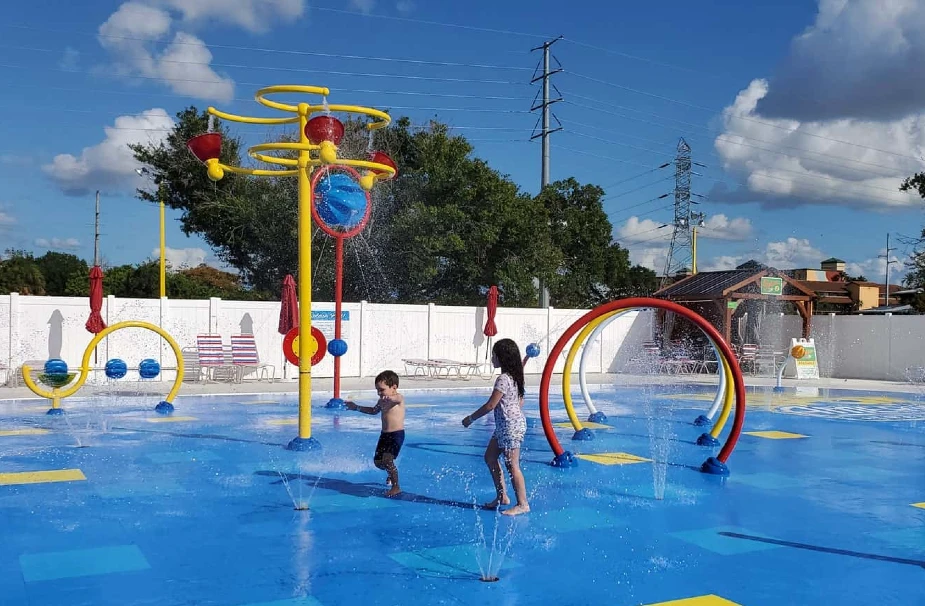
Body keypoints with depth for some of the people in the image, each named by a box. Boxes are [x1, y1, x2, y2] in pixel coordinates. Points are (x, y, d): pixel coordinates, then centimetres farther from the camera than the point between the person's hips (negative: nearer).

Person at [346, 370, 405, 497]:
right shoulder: (382, 400, 9)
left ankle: (396, 486, -8)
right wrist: (356, 407, 29)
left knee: (387, 460, -21)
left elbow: (397, 398, -41)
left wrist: (391, 398, -63)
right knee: (377, 461, 13)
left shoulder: (399, 398, -14)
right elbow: (374, 411, 28)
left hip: (397, 434, -9)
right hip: (384, 434, 9)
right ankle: (391, 474, 42)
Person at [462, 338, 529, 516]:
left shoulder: (503, 379, -20)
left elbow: (490, 405, -19)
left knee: (512, 465, -3)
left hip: (510, 426, -10)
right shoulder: (514, 376, 9)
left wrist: (471, 418, -8)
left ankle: (523, 504, 4)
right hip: (504, 426, 10)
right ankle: (502, 497, 22)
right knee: (490, 457, 16)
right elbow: (520, 402, 16)